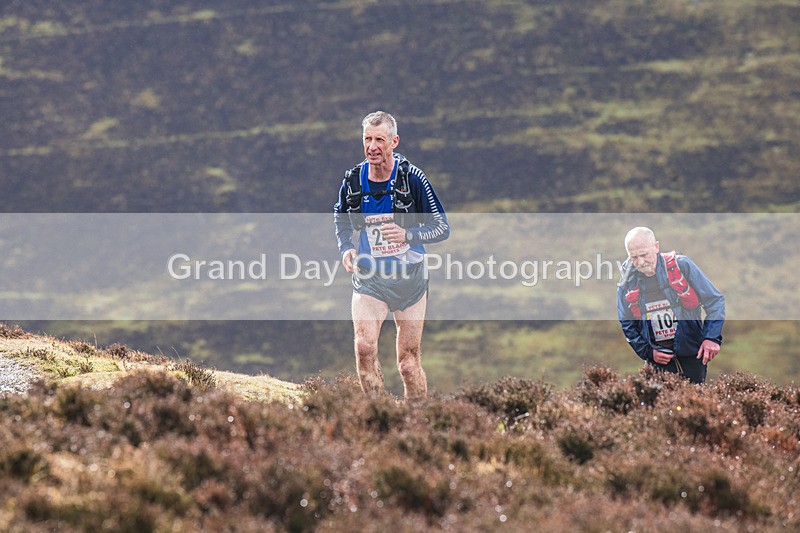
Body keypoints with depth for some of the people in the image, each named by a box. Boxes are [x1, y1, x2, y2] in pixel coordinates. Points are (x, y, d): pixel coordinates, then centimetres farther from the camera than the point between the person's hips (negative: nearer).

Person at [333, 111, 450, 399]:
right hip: (368, 278, 1)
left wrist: (407, 235, -23)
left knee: (408, 363, 3)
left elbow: (442, 227, -7)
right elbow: (341, 219, 18)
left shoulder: (412, 178, -11)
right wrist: (346, 248, -1)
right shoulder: (352, 180, -2)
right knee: (364, 346, -21)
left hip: (409, 278, -1)